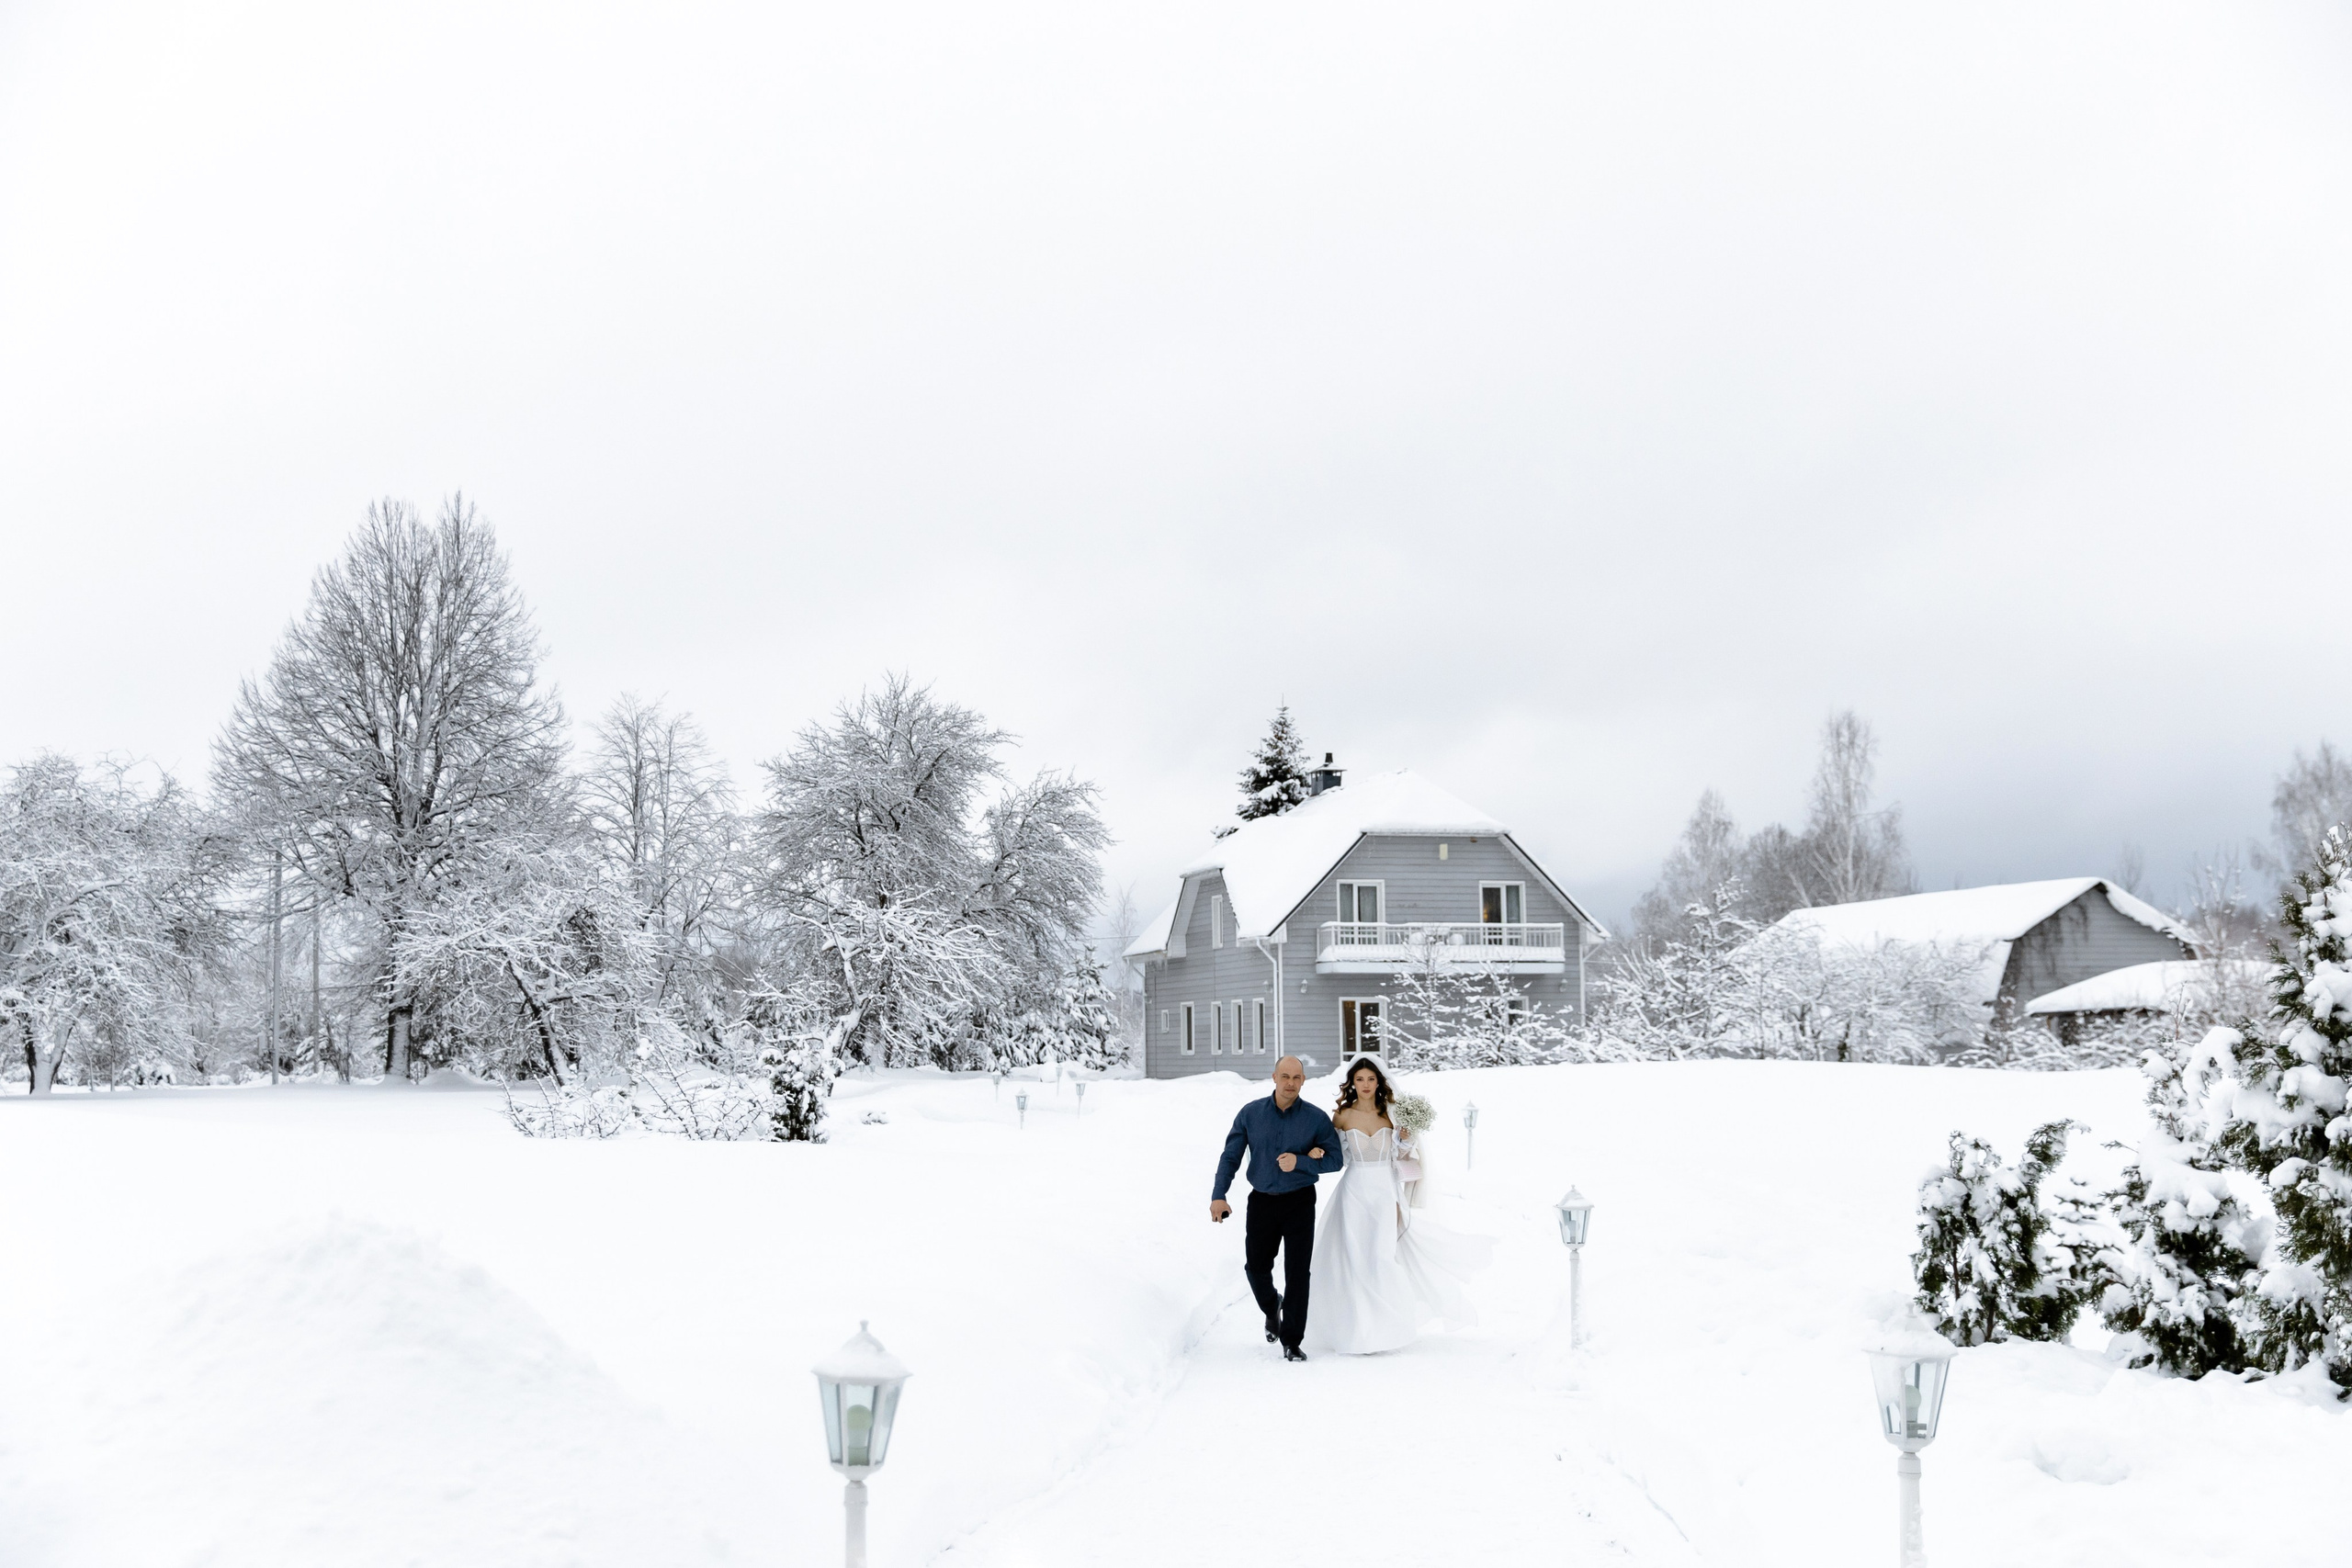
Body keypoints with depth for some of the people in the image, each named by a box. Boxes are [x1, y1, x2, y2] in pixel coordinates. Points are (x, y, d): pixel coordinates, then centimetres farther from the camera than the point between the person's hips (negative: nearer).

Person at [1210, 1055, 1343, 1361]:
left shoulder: (1316, 1118, -6)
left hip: (1300, 1202, -2)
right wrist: (1218, 1195, -9)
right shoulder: (1251, 1114, -2)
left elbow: (1335, 1159, -3)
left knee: (1298, 1272, -5)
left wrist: (1300, 1162, -19)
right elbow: (1231, 1156, 1)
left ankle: (1291, 1342, 2)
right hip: (1262, 1201, 2)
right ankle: (1272, 1307, 41)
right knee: (1256, 1267, 8)